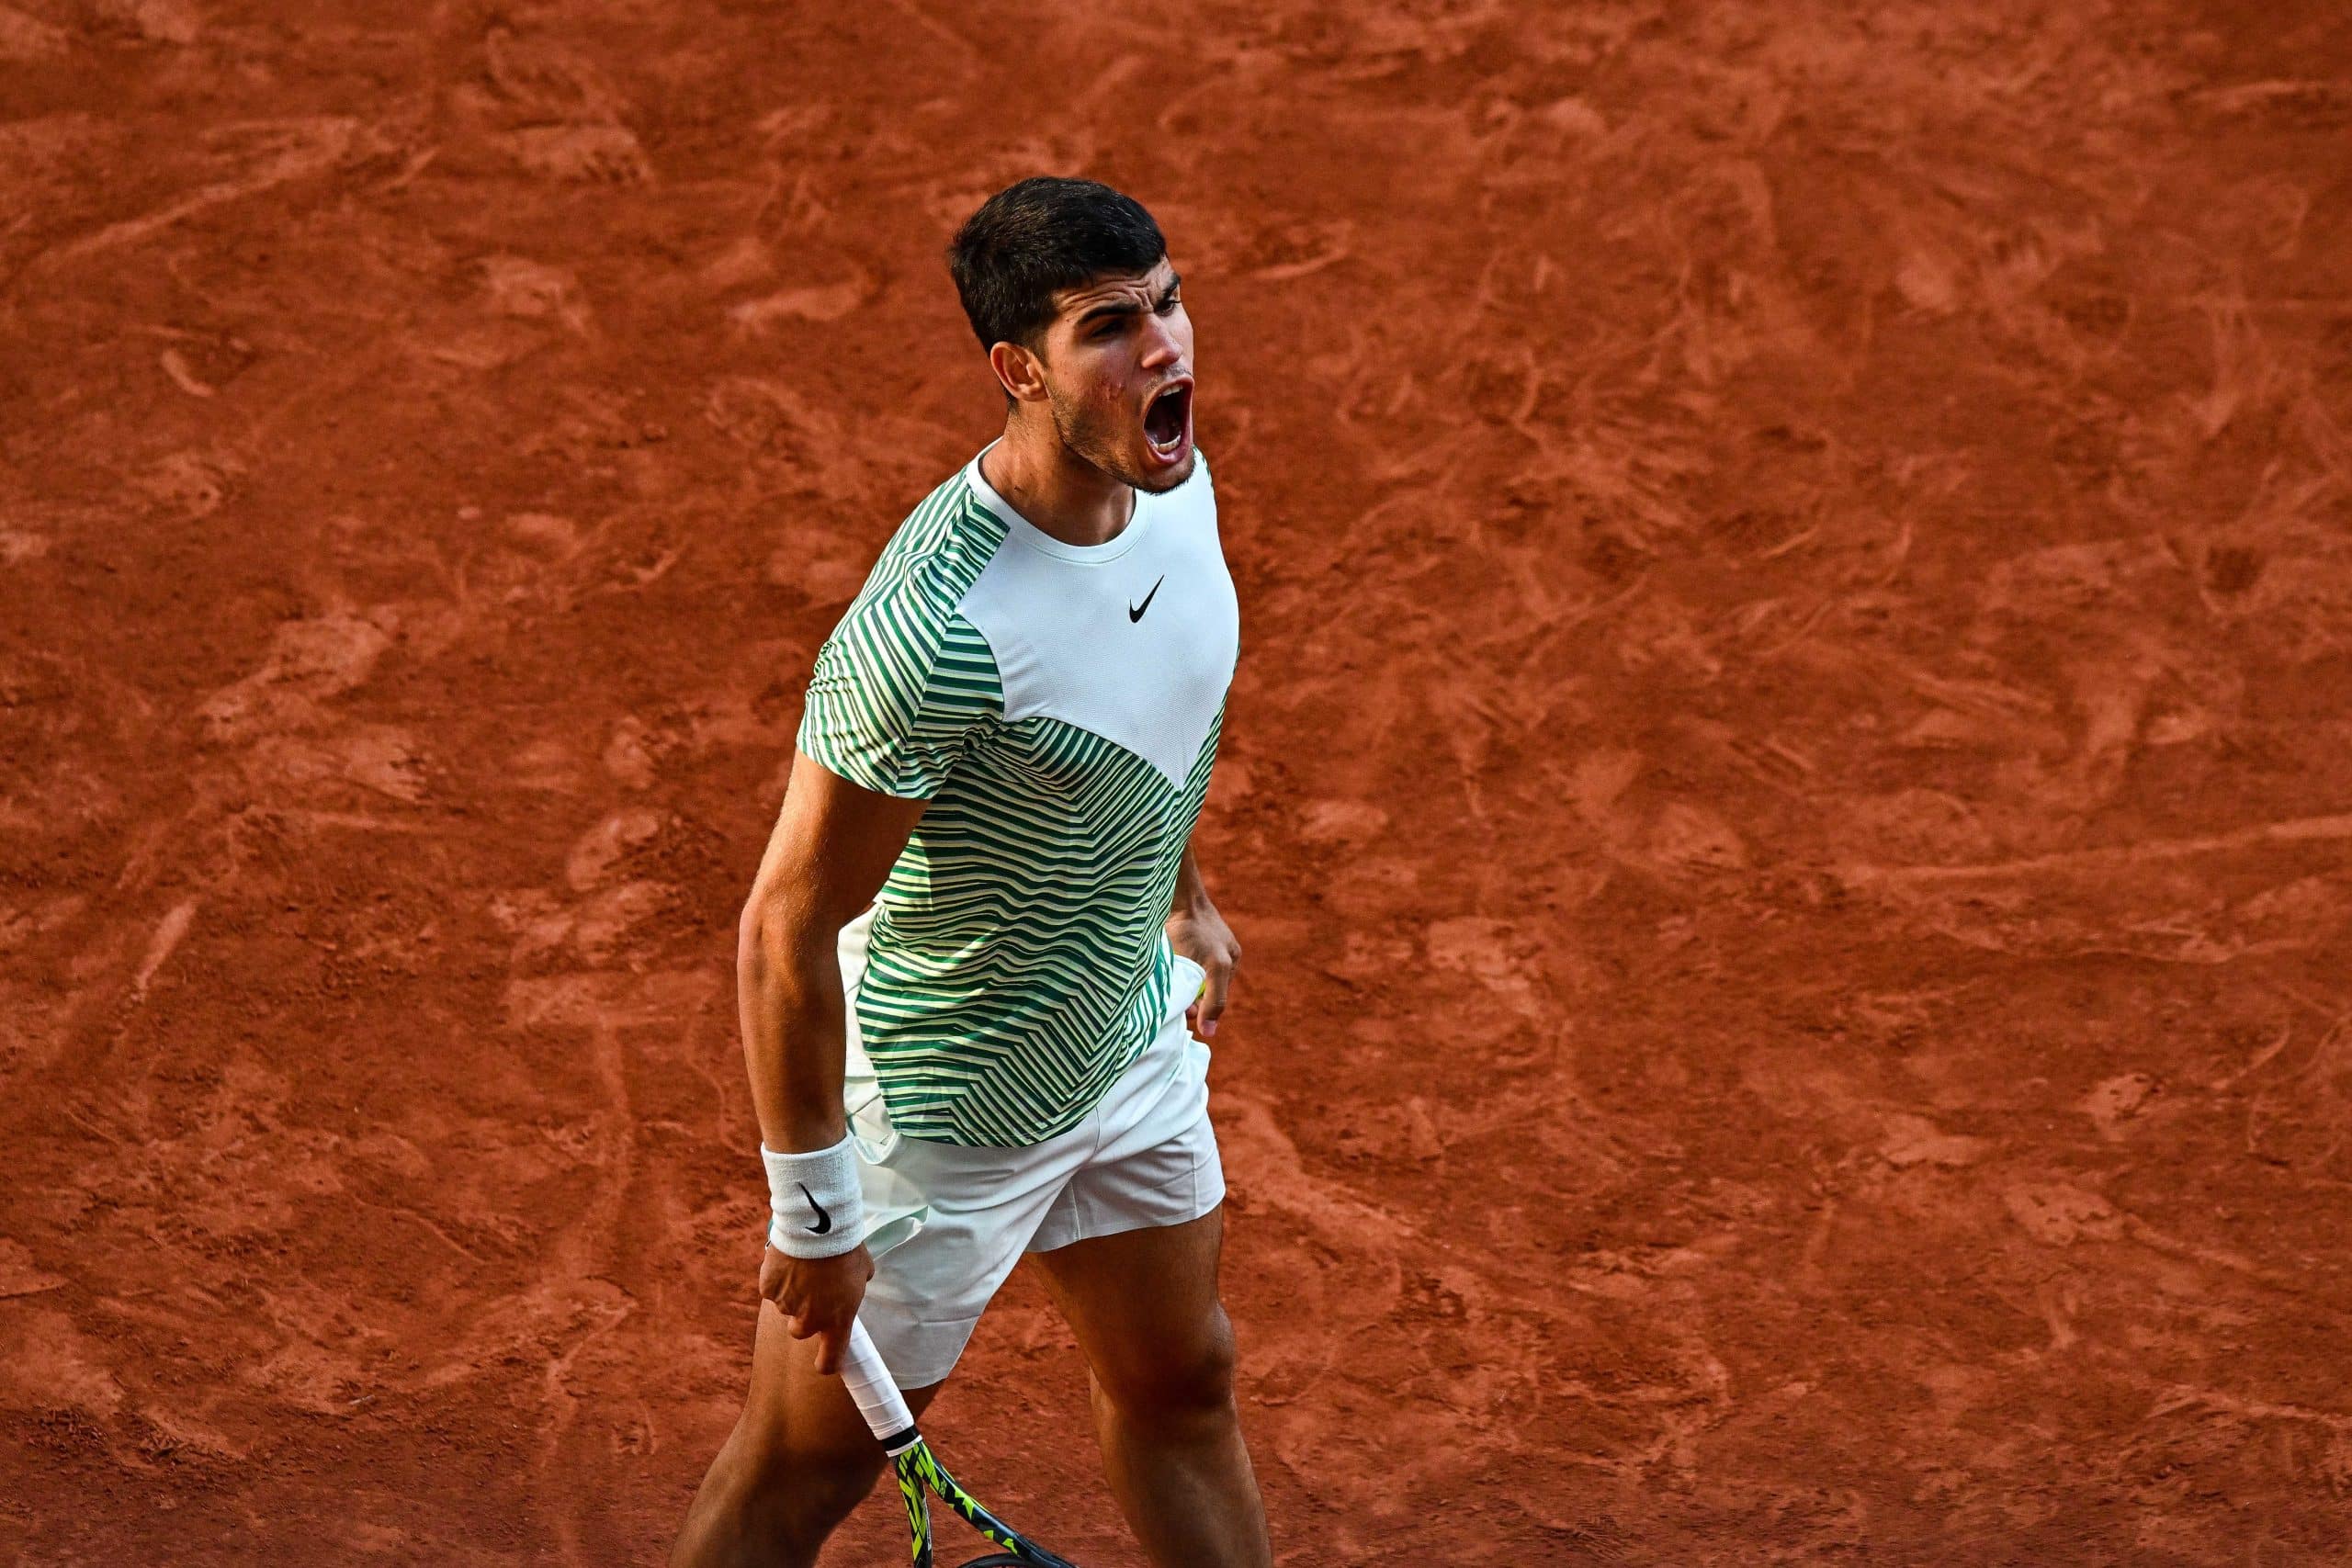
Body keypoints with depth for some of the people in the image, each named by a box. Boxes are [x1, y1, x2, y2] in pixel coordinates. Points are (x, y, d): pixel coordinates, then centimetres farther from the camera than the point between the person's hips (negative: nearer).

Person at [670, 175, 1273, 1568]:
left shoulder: (1174, 484, -10)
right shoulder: (938, 632, -37)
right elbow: (789, 927, -28)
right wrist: (812, 1209, -21)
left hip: (1132, 1042, 8)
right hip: (947, 1110, -8)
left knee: (1181, 1383, 24)